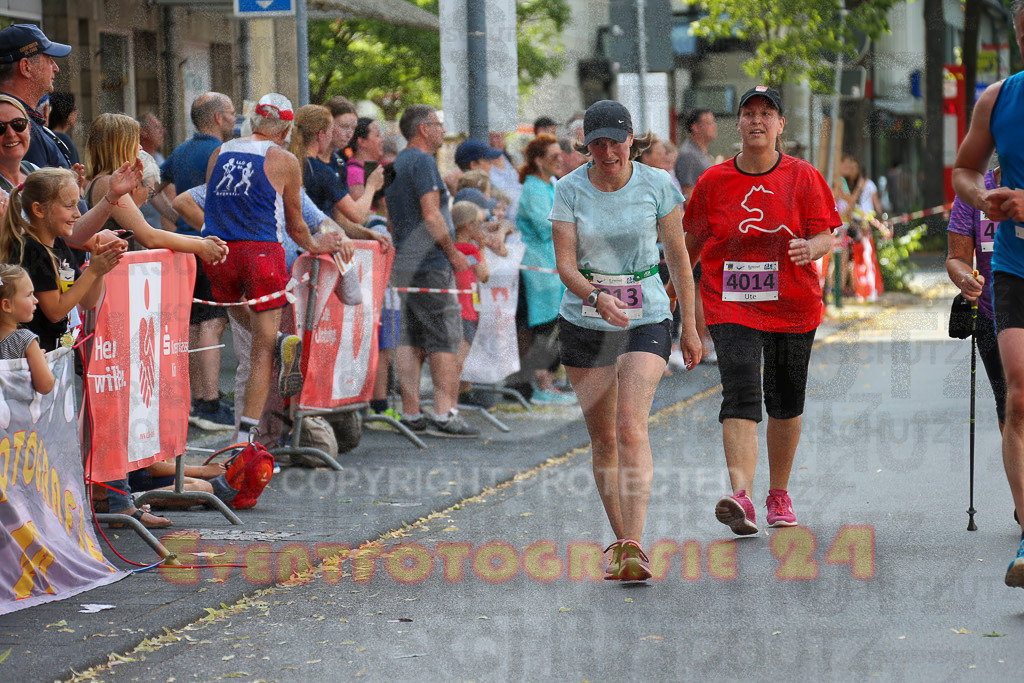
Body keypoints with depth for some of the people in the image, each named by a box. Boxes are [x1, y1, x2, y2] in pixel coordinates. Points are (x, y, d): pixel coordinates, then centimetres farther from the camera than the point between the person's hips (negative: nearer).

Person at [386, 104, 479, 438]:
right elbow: (431, 215, -18)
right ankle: (444, 414, -11)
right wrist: (454, 253, -9)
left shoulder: (396, 164, 18)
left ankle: (411, 414, 9)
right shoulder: (423, 161, -12)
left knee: (410, 341, 8)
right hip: (430, 264, -9)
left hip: (403, 262, 9)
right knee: (445, 338, -7)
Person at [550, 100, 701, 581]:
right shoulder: (569, 190, -5)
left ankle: (633, 548, -24)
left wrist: (690, 326, 6)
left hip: (646, 319, -2)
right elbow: (564, 263, -11)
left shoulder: (656, 185, -5)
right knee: (602, 438, 7)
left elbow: (678, 256, 4)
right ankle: (620, 541, 22)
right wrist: (597, 297, -31)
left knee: (631, 428, -19)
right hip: (584, 321, 2)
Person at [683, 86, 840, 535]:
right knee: (741, 396, -18)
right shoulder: (713, 181, 2)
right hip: (730, 305, -1)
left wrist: (810, 248, -24)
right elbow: (693, 241, 14)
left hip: (793, 305, 1)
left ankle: (779, 496, 29)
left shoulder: (804, 177, 1)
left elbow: (825, 236, -2)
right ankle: (741, 497, -31)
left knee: (785, 404, 12)